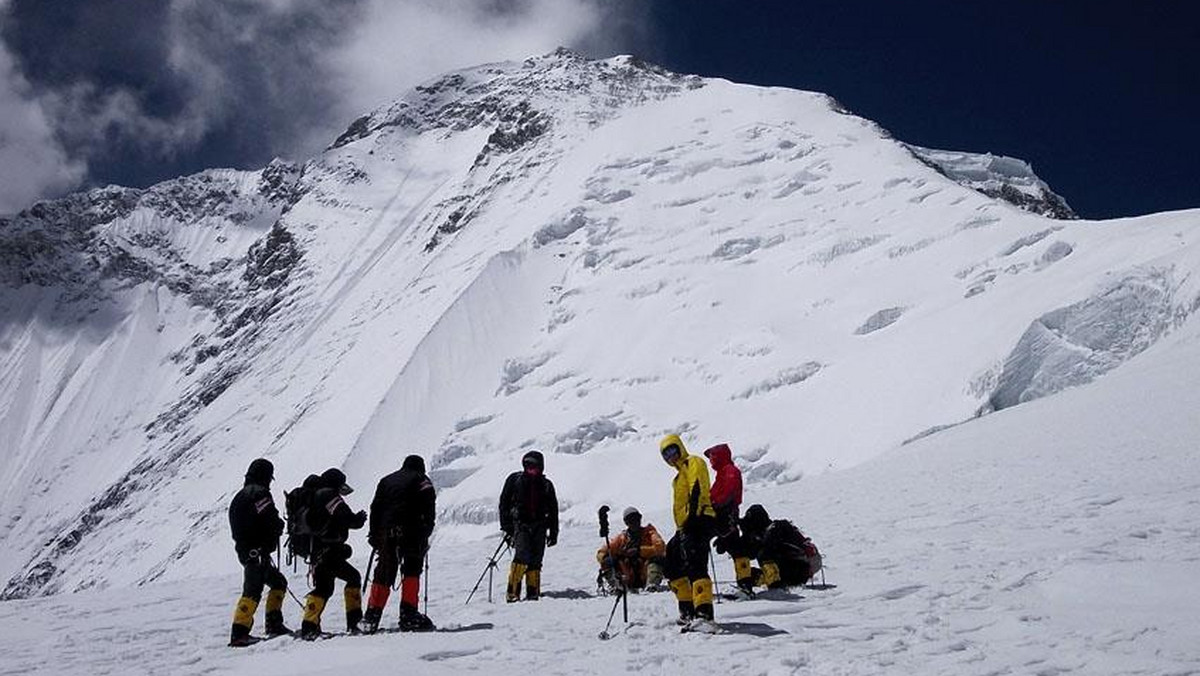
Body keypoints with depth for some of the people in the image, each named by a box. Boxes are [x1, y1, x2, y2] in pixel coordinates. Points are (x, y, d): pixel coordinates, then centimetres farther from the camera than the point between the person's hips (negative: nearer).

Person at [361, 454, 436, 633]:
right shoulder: (421, 480, 12)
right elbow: (428, 510, 0)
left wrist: (374, 536, 17)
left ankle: (372, 616, 4)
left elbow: (375, 509, 17)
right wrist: (425, 534, 2)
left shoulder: (386, 480, 24)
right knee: (411, 571, 1)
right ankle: (408, 615, -8)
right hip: (411, 531, -4)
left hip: (386, 532, 4)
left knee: (383, 574, 8)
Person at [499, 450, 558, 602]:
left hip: (539, 527, 3)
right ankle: (512, 592, -16)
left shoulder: (546, 485, 12)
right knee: (522, 556, -19)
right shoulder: (515, 480, 5)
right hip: (520, 524, -3)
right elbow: (504, 503, 5)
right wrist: (506, 526, -3)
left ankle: (533, 594, 8)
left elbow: (553, 510, 17)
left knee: (535, 561, 1)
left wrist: (554, 532, 12)